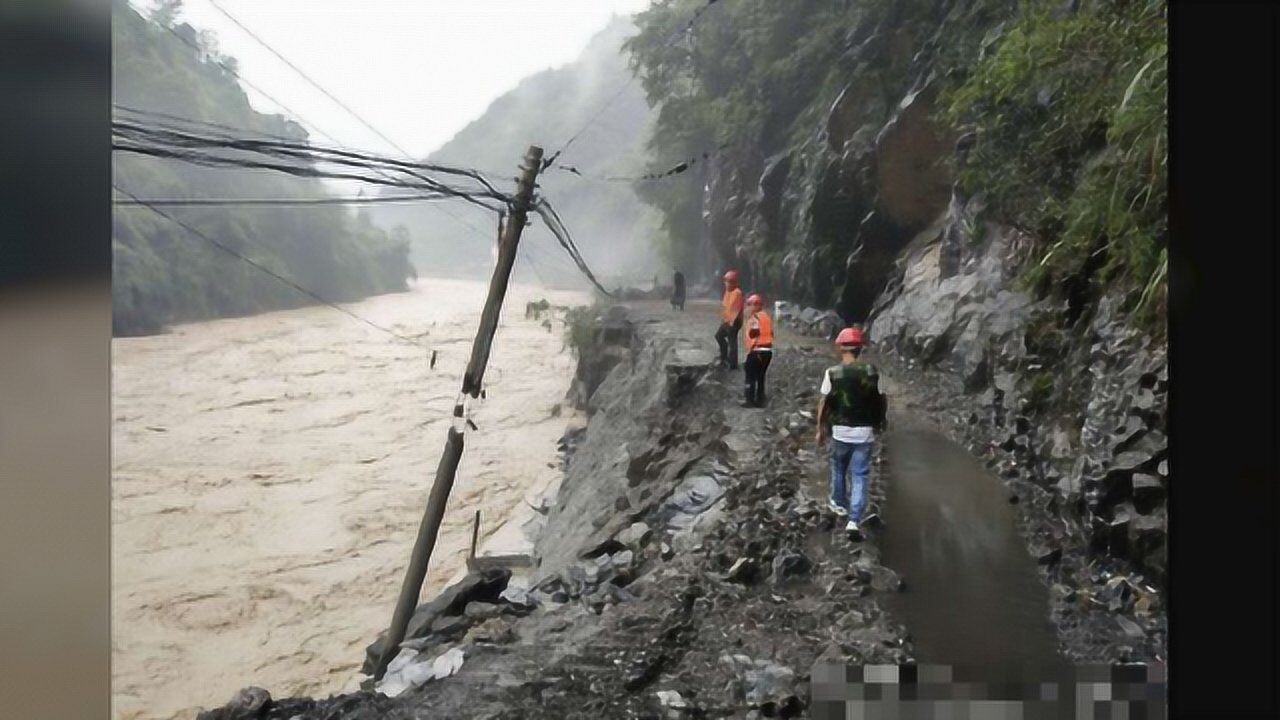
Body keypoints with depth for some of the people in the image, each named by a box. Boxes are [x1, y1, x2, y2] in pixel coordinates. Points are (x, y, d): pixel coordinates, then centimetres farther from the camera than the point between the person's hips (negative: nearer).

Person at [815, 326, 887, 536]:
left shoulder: (832, 373, -10)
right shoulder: (872, 372, -6)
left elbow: (823, 404, -6)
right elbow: (881, 400, 1)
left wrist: (820, 429, 7)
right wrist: (880, 421, 19)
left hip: (840, 431, 0)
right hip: (865, 432, 0)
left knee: (838, 469, 24)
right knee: (860, 475, 4)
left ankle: (839, 503, 44)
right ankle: (854, 520, -4)